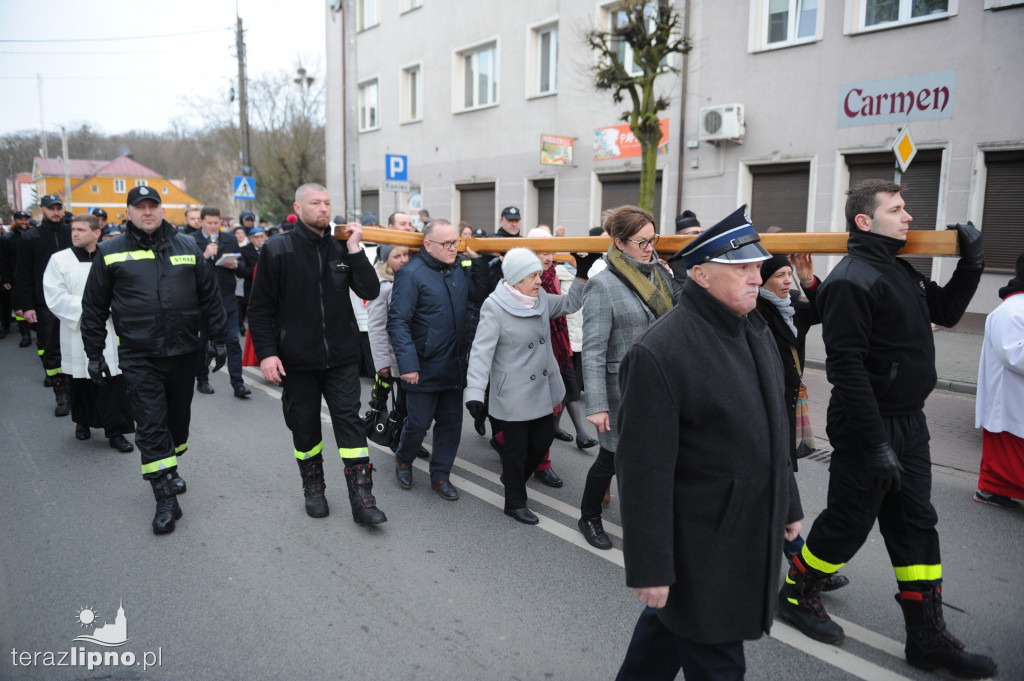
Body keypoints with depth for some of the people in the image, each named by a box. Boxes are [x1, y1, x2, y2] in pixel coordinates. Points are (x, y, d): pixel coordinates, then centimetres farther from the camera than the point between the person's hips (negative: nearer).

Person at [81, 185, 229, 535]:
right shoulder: (111, 252, 2)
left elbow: (209, 296, 11)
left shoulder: (186, 246, 7)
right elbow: (94, 307, 6)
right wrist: (94, 354, 4)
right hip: (138, 357, -2)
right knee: (151, 424, -5)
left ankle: (170, 469, 40)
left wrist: (219, 339, 8)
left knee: (178, 417, 15)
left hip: (183, 351, 3)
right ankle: (166, 500, 0)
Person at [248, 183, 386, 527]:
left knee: (350, 423, -2)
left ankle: (361, 499, 2)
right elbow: (260, 307, -3)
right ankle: (313, 489, 31)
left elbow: (370, 292, -5)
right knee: (305, 426, 11)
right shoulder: (277, 250, -3)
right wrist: (266, 352, -11)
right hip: (297, 360, -1)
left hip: (342, 357, 1)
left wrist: (354, 249, -10)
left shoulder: (342, 248, 4)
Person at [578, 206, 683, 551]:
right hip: (622, 389, -5)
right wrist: (596, 405, -19)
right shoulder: (603, 284, -14)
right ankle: (589, 518, 34)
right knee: (612, 457, 10)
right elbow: (593, 351, -17)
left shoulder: (658, 274, 5)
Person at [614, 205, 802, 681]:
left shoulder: (755, 329, 5)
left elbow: (773, 427, 16)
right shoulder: (658, 354, -24)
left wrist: (788, 504, 20)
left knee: (669, 624, 25)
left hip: (751, 532, 8)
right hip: (699, 548, -8)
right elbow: (644, 469, -23)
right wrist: (649, 567, -20)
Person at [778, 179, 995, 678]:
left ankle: (927, 637, 24)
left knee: (916, 526, 13)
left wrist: (971, 261, 10)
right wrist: (875, 443, -26)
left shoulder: (900, 272, 11)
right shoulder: (852, 279, -19)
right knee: (848, 522, 5)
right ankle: (796, 595, 27)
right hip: (867, 428, -9)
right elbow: (847, 366, -25)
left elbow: (946, 311, 25)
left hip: (908, 424, 9)